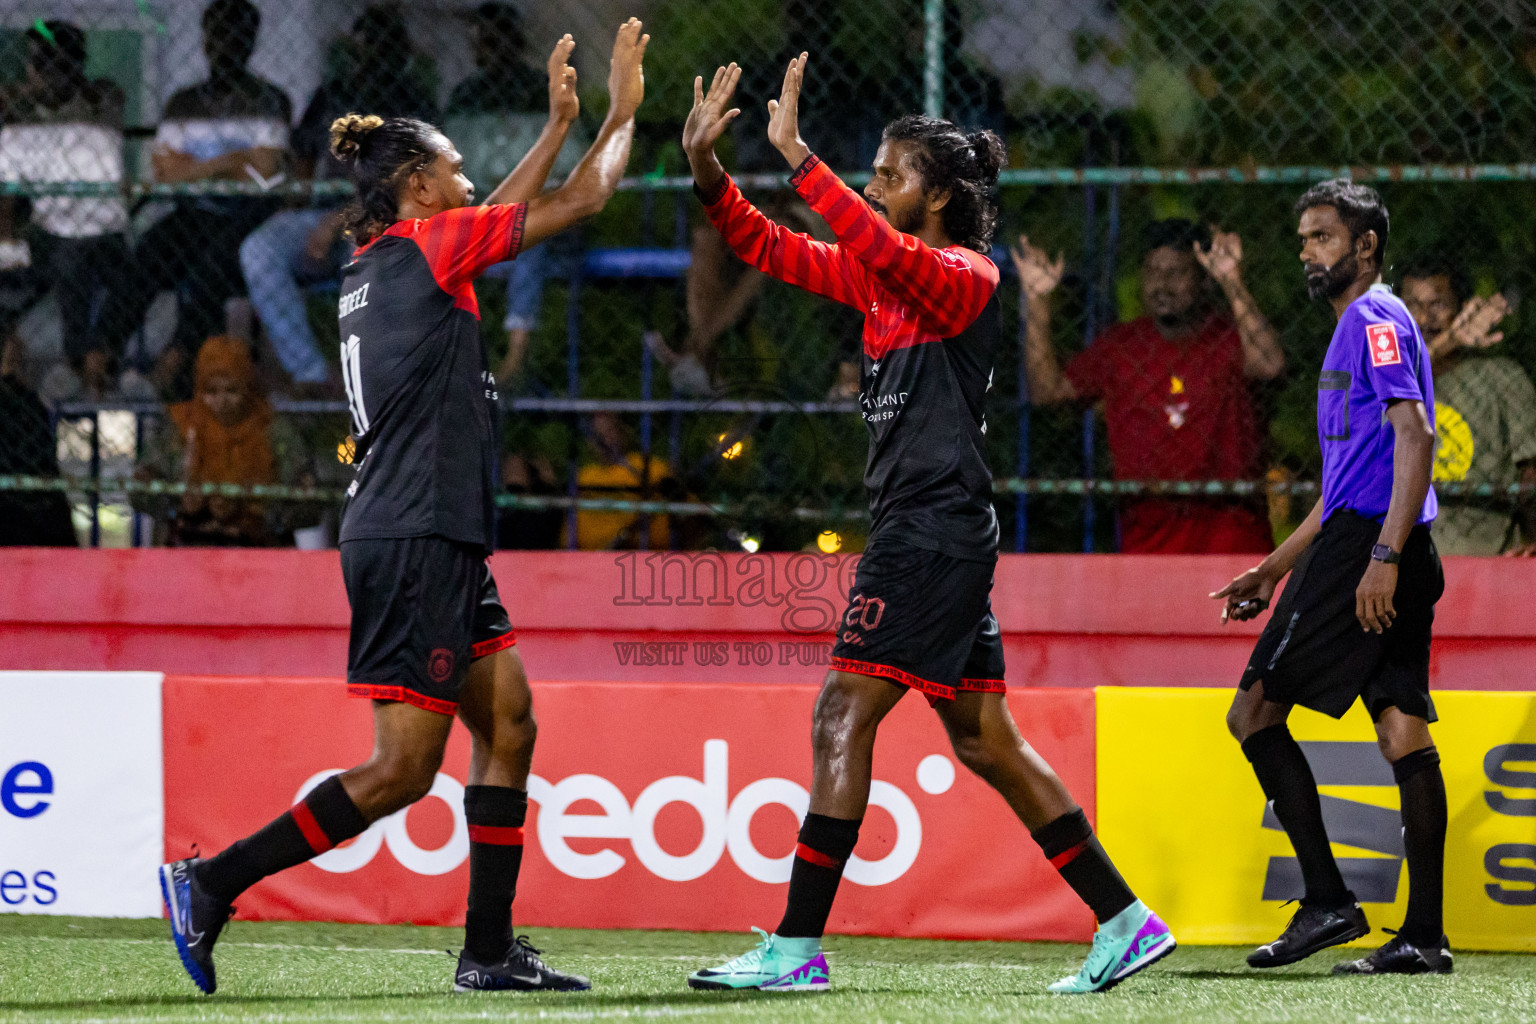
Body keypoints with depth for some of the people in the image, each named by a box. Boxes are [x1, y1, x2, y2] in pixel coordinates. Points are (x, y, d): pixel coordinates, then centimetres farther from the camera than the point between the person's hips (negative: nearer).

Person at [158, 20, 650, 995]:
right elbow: (580, 201, -2)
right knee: (402, 769, -9)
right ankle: (210, 883, -8)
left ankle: (490, 950, 11)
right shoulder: (422, 246, -10)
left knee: (509, 727, 10)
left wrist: (560, 122, 36)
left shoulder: (382, 263, 14)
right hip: (414, 541, -10)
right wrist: (621, 112, 13)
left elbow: (507, 214, 33)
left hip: (440, 546, 10)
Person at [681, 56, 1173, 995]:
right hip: (921, 527, 10)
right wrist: (709, 172, 0)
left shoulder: (966, 278, -10)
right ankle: (1127, 922, 13)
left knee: (843, 717, -11)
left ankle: (798, 949, -11)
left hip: (936, 524, -10)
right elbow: (776, 251, 15)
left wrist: (796, 153, -32)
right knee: (984, 741, 10)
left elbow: (882, 249, -30)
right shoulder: (883, 275, 15)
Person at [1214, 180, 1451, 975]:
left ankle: (1327, 902, -11)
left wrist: (1384, 555, -24)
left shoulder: (1375, 319, -5)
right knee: (1405, 736, 3)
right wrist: (1274, 569, 31)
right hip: (1389, 556, 10)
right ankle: (1424, 934, -1)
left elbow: (1415, 436, -17)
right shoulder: (1359, 326, 25)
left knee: (1255, 712, -8)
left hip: (1365, 546, -10)